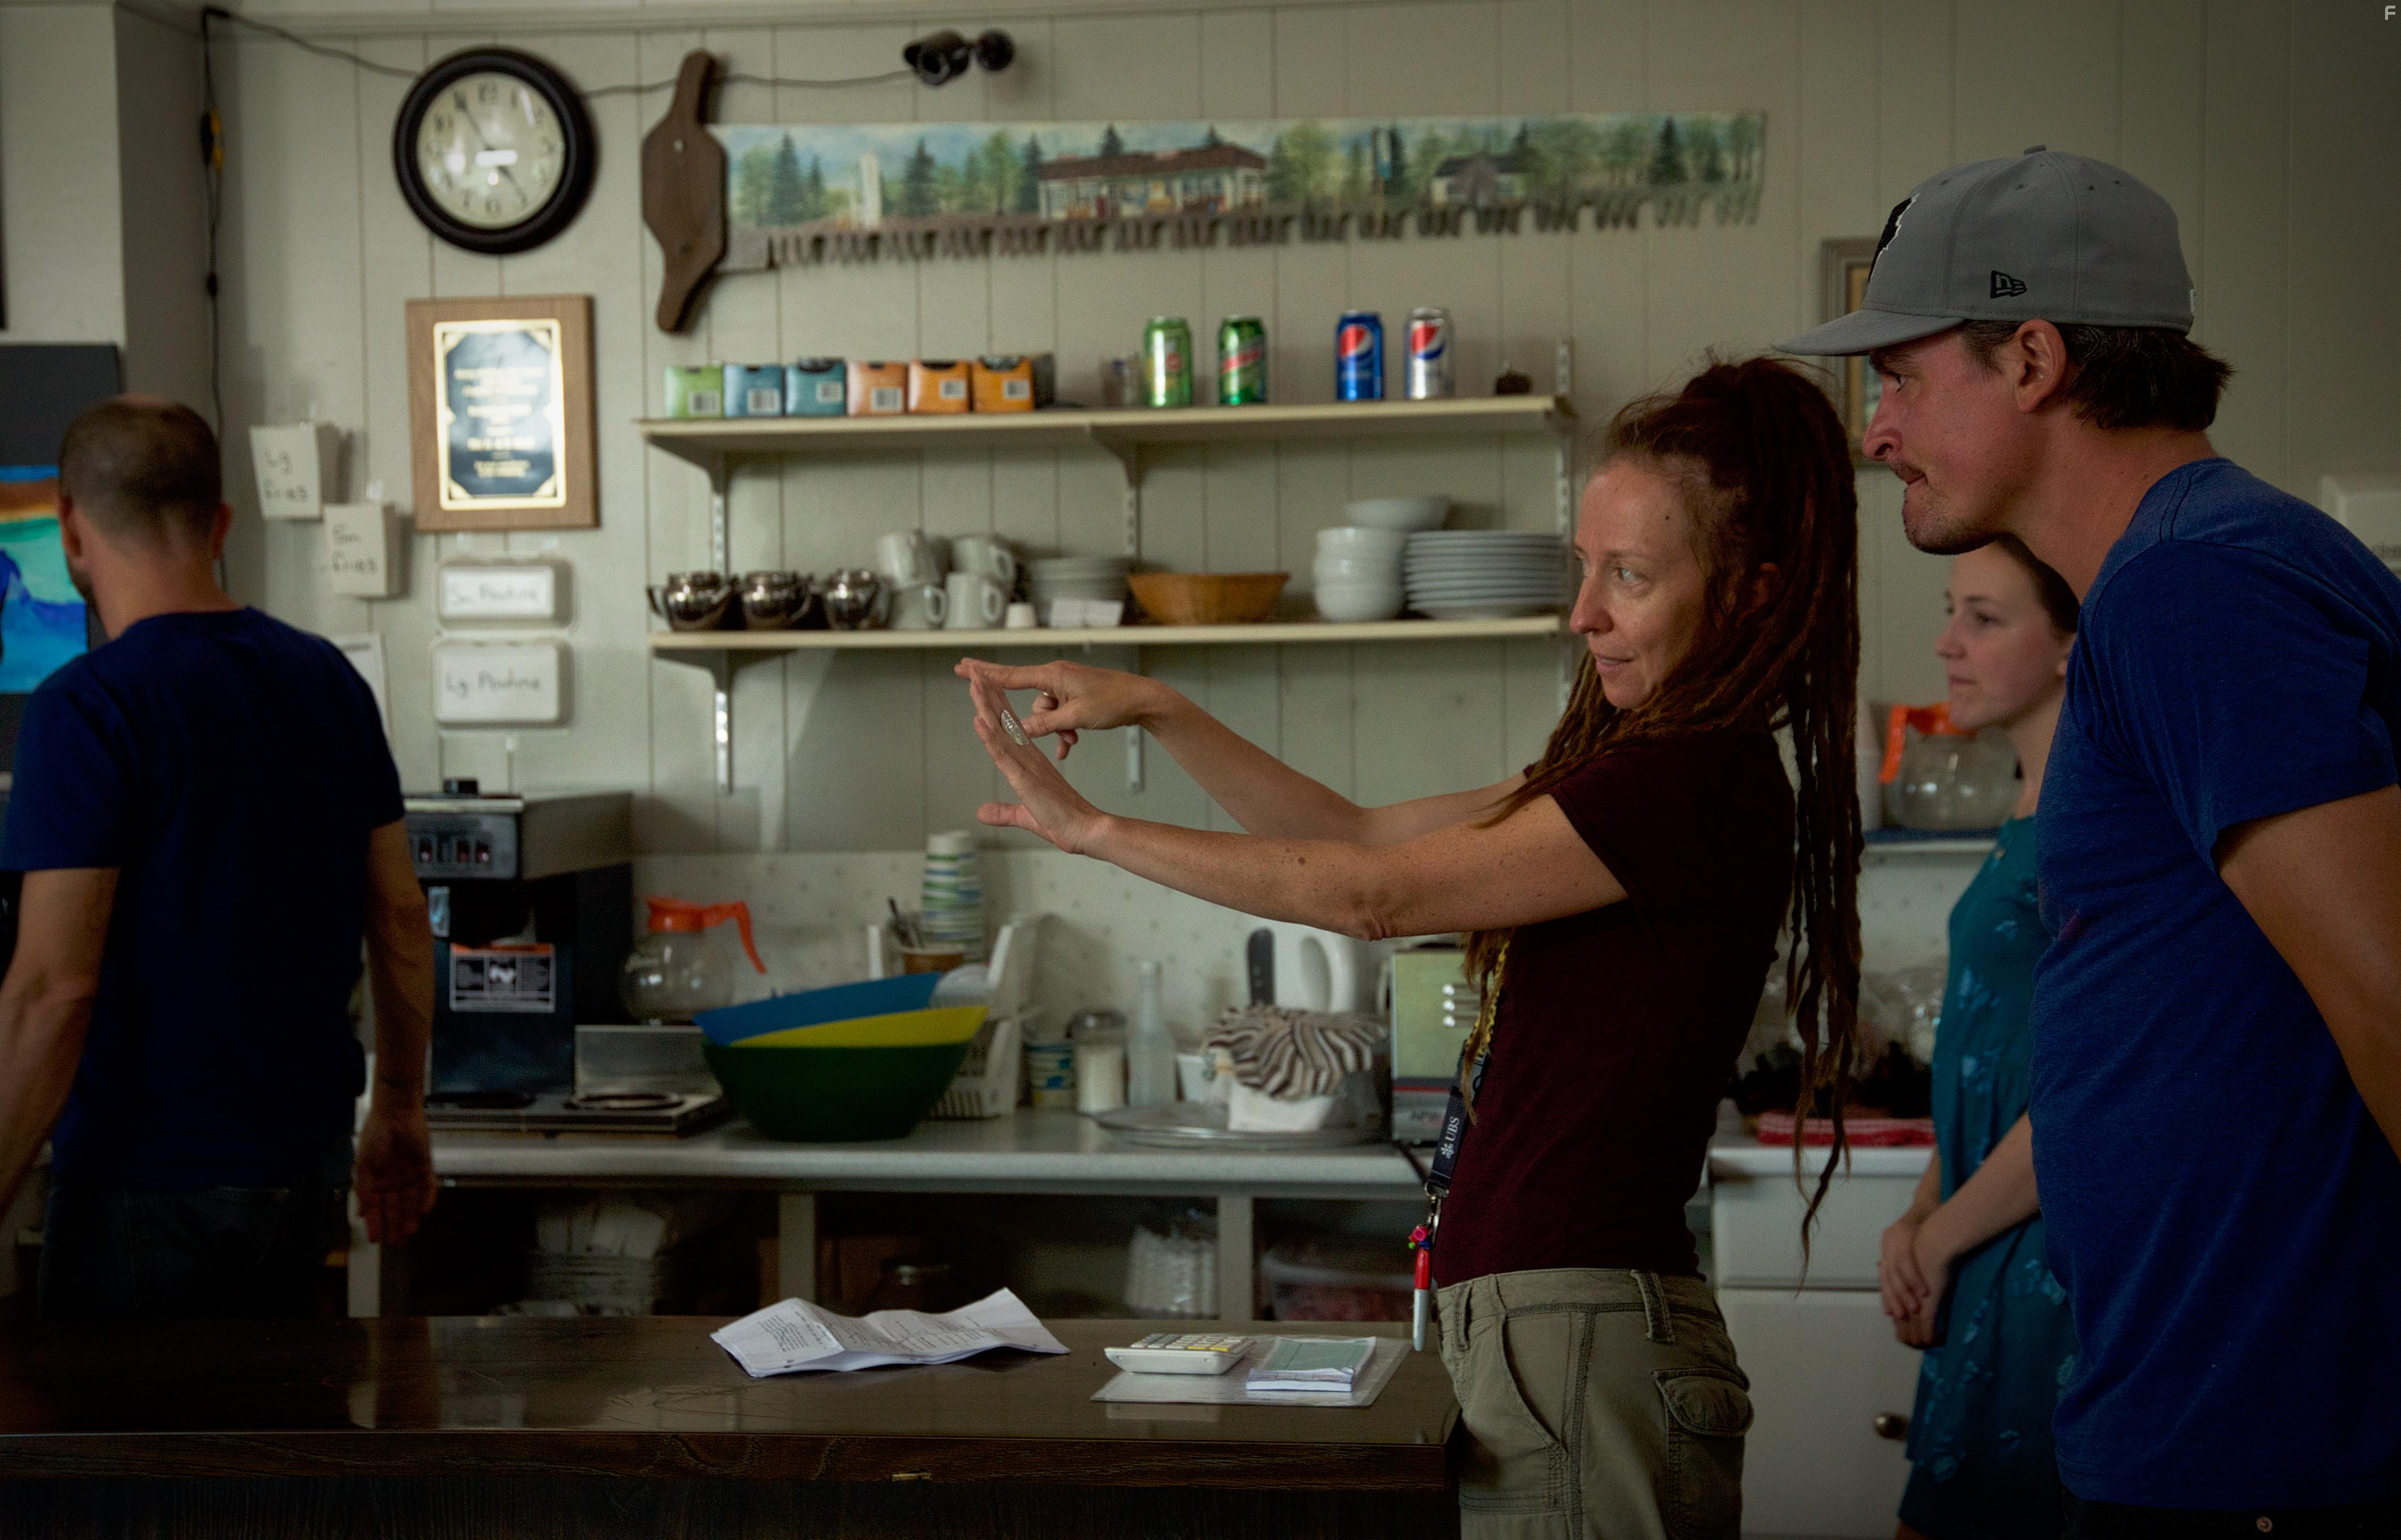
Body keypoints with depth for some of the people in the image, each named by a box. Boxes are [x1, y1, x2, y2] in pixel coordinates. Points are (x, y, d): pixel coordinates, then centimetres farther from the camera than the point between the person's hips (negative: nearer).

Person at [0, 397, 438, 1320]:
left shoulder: (86, 708, -15)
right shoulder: (329, 680, 5)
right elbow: (401, 918, 10)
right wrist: (400, 1114, 20)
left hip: (149, 1182, -6)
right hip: (305, 1164, 7)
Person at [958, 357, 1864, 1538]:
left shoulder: (1699, 785, -17)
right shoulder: (1636, 768, 13)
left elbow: (1372, 896, -12)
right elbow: (1360, 834, 17)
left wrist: (1092, 830, -4)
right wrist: (1155, 712, 7)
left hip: (1581, 1336, -9)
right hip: (1535, 1323, 9)